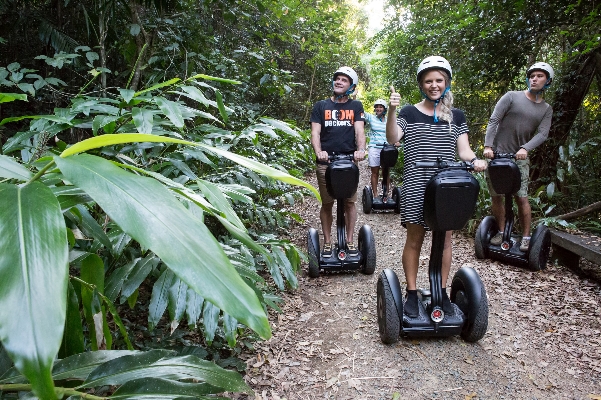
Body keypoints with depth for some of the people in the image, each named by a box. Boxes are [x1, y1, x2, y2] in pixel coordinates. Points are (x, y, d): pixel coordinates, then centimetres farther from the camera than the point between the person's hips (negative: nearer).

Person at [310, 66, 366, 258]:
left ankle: (350, 241, 17)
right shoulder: (320, 106, 10)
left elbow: (359, 130, -1)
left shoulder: (356, 106, 11)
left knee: (350, 202, 4)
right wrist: (318, 151, -20)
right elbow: (315, 132, 0)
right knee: (327, 204, 5)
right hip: (326, 162, 0)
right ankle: (327, 243, 16)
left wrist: (360, 150, -21)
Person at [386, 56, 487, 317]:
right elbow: (392, 139, -13)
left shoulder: (456, 116, 11)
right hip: (416, 186, -2)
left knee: (444, 240, 8)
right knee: (414, 240, 3)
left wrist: (475, 160, -14)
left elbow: (463, 150, 7)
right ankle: (412, 294, 15)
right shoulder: (409, 113, 3)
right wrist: (391, 111, -27)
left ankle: (442, 293, 22)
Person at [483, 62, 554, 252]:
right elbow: (493, 121, -6)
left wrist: (525, 148, -23)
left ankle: (526, 237, 7)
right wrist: (488, 146, -18)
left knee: (521, 197, -5)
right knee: (496, 196, 3)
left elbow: (542, 134, -3)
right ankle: (501, 231, 18)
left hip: (520, 157, 1)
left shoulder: (546, 109, 12)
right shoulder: (512, 96, 3)